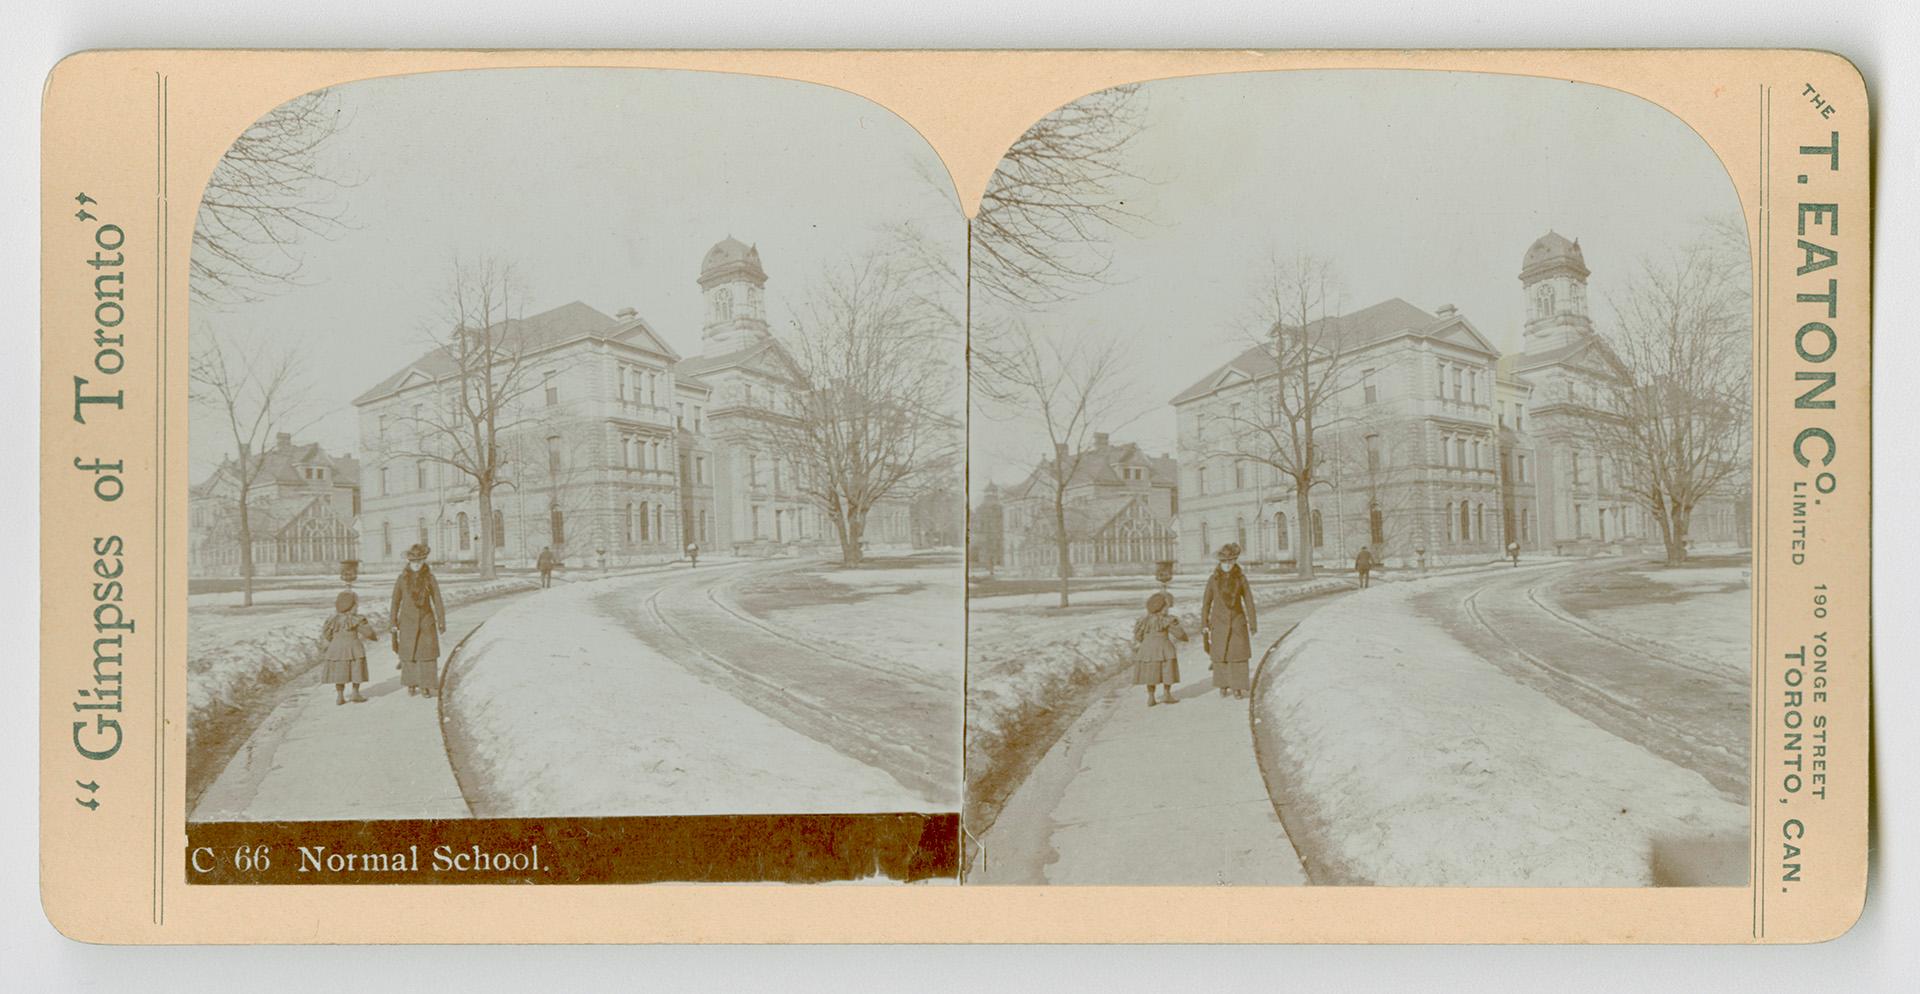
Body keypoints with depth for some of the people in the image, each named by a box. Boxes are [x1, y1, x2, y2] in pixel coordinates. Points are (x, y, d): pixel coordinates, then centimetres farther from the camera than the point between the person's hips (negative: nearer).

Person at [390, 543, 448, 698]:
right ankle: (411, 685, 20)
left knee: (427, 654, -3)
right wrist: (393, 623, 2)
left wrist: (442, 623, -4)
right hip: (408, 622, 0)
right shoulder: (402, 579, -3)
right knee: (409, 654, 5)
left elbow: (437, 601, -2)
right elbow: (395, 602, 3)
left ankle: (425, 686, 5)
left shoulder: (430, 578, -4)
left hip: (426, 621, 0)